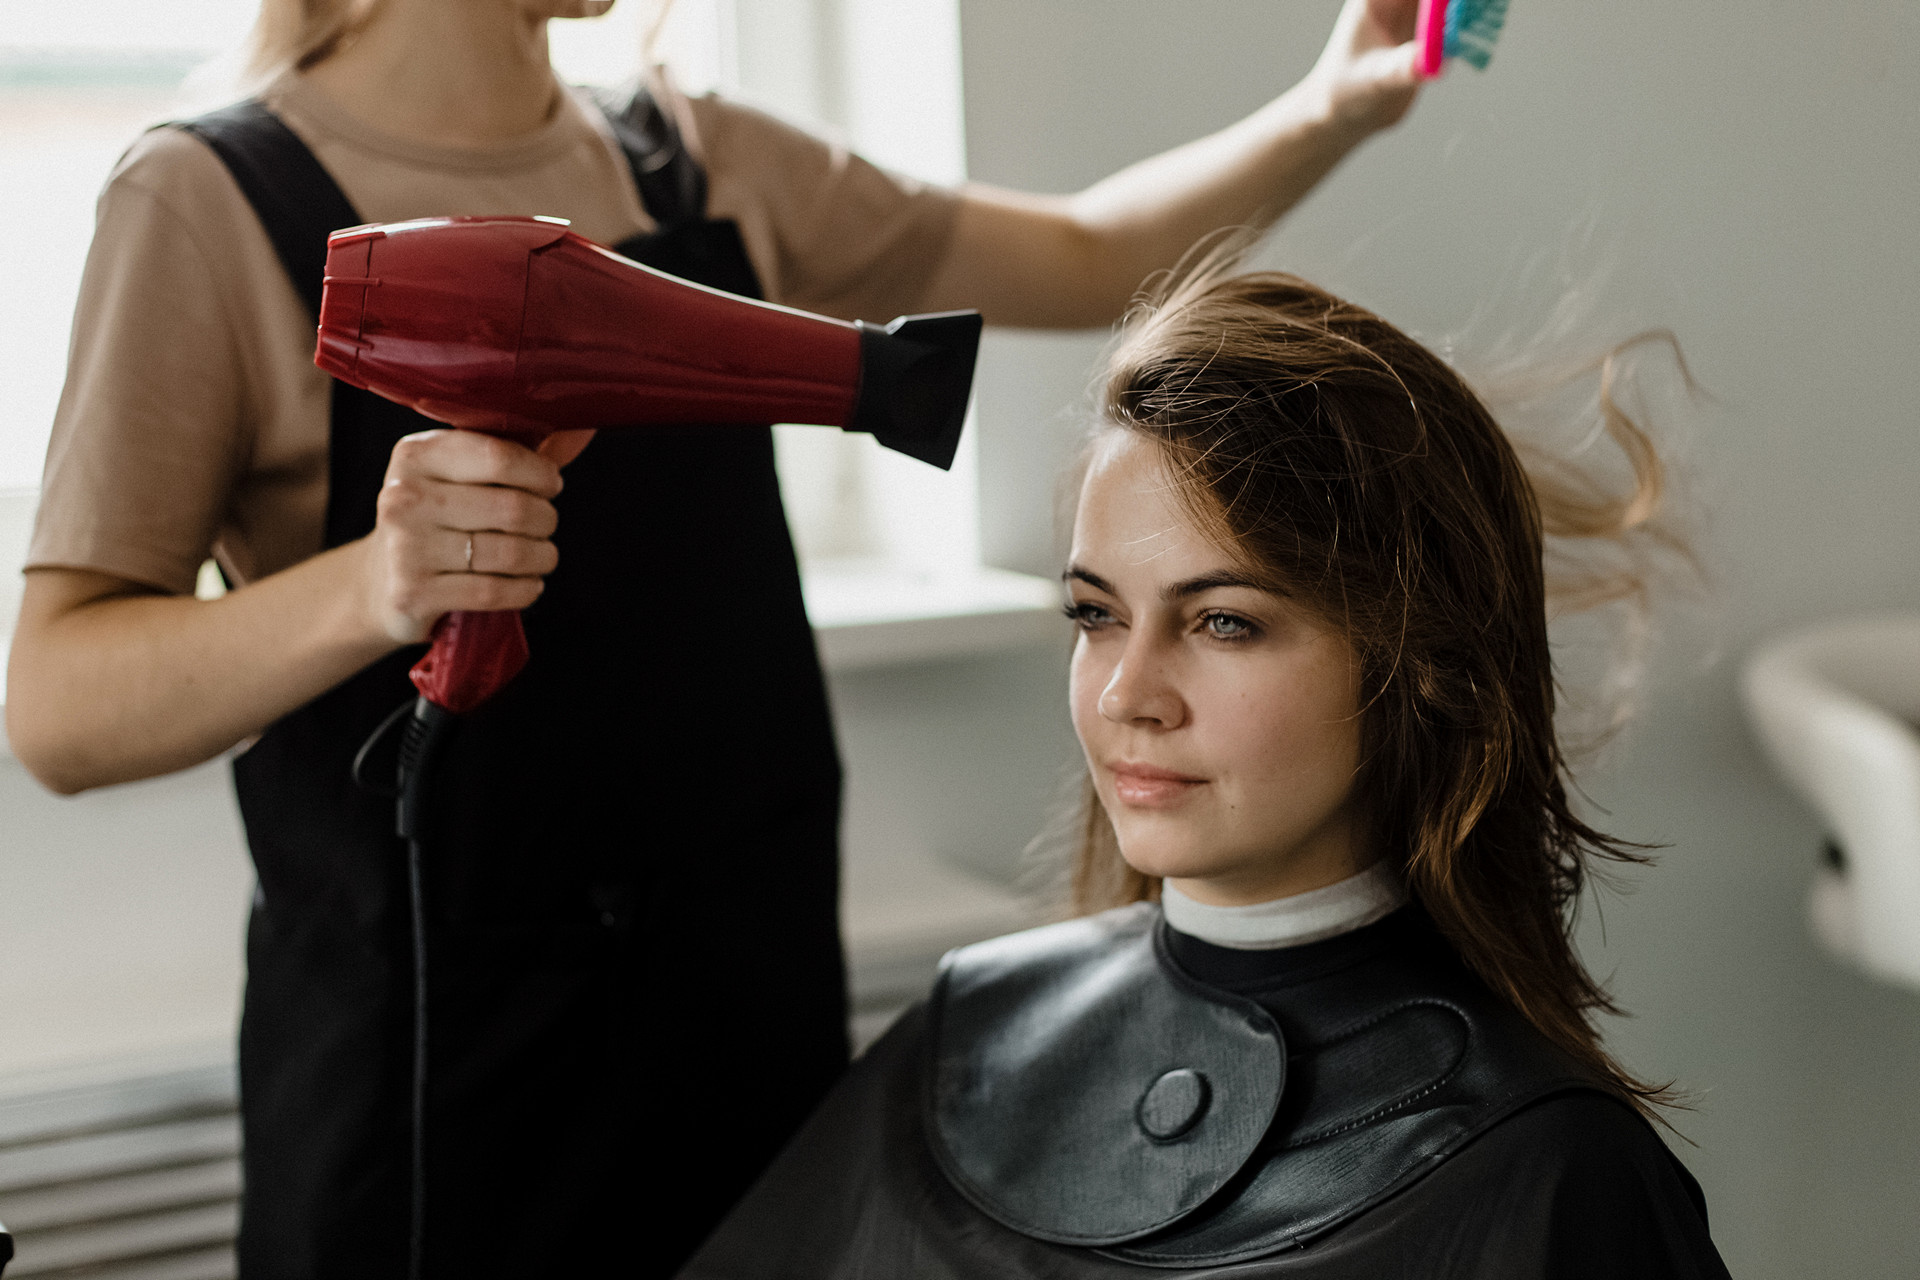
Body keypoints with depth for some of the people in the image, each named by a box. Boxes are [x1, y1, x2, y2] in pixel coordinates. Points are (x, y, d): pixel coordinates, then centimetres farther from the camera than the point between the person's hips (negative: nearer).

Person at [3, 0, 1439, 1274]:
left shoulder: (704, 166, 6)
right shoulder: (215, 200, -10)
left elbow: (1089, 255, 16)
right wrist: (366, 588, -33)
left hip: (758, 1023, 5)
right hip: (429, 1081, -5)